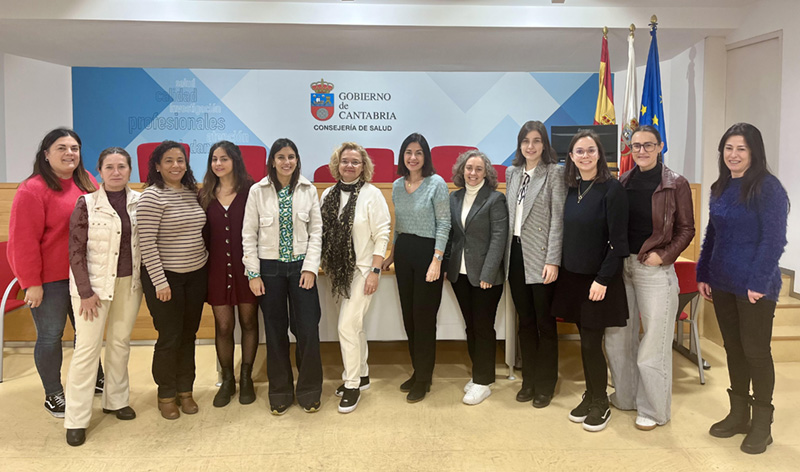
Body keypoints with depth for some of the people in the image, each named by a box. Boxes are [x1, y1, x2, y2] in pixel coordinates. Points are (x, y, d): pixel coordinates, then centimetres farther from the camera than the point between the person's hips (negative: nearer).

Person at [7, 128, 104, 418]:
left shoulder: (87, 182, 5)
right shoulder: (33, 189, -14)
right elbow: (23, 240, -15)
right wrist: (31, 283, -15)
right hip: (49, 279, -6)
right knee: (50, 336, 7)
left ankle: (95, 379, 37)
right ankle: (53, 396, 23)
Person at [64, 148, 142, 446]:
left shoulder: (139, 202, 3)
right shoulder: (86, 204, -7)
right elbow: (76, 251, -8)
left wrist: (147, 281, 4)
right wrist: (85, 292, -11)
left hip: (130, 283, 4)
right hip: (95, 284, -4)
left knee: (121, 343, 14)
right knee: (88, 348, 0)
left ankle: (116, 400, 30)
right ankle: (76, 419, 9)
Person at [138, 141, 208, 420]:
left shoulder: (192, 193, 7)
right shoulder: (152, 196, -13)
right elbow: (147, 243, -16)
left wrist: (207, 265, 12)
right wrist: (160, 281, -17)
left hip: (196, 275, 6)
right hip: (165, 277, -6)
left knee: (188, 335, 13)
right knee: (169, 338, 2)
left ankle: (185, 391, 27)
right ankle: (166, 395, 20)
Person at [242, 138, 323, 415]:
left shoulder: (308, 190, 2)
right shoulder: (258, 191, -2)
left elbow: (316, 231, 2)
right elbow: (249, 235, -1)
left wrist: (310, 267, -6)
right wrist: (253, 274, -5)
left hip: (300, 266, 1)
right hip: (269, 267, 0)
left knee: (308, 330, -1)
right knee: (275, 332, 7)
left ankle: (309, 392, 16)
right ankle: (280, 394, 22)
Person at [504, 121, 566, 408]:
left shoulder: (554, 173, -5)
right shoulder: (512, 173, 12)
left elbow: (558, 219, -10)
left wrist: (553, 261, -16)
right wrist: (506, 252, 9)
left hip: (540, 256, -5)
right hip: (516, 255, 5)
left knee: (544, 322, 4)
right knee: (525, 321, 13)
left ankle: (546, 385, 18)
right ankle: (529, 380, 25)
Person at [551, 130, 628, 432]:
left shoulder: (611, 189, -12)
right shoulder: (572, 189, 7)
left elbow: (618, 241, -14)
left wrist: (603, 279, -17)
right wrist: (561, 267, 8)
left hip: (598, 280, -5)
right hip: (573, 276, 6)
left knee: (591, 343, -1)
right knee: (585, 340, 13)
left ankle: (600, 405, 18)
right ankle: (590, 397, 29)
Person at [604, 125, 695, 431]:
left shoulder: (676, 184, -3)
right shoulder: (623, 182, 9)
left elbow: (686, 229, -1)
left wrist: (663, 255, -13)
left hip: (654, 269, -5)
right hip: (621, 266, 5)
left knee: (654, 342, 1)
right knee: (618, 335, 12)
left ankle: (653, 410, 17)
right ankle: (625, 397, 31)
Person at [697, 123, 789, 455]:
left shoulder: (768, 187, -11)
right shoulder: (720, 188, 9)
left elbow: (773, 239, -15)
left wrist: (758, 283, -19)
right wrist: (703, 274, 9)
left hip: (755, 286, -6)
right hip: (722, 284, 6)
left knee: (756, 351, 3)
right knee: (733, 349, 14)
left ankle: (762, 424, 17)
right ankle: (738, 414, 27)